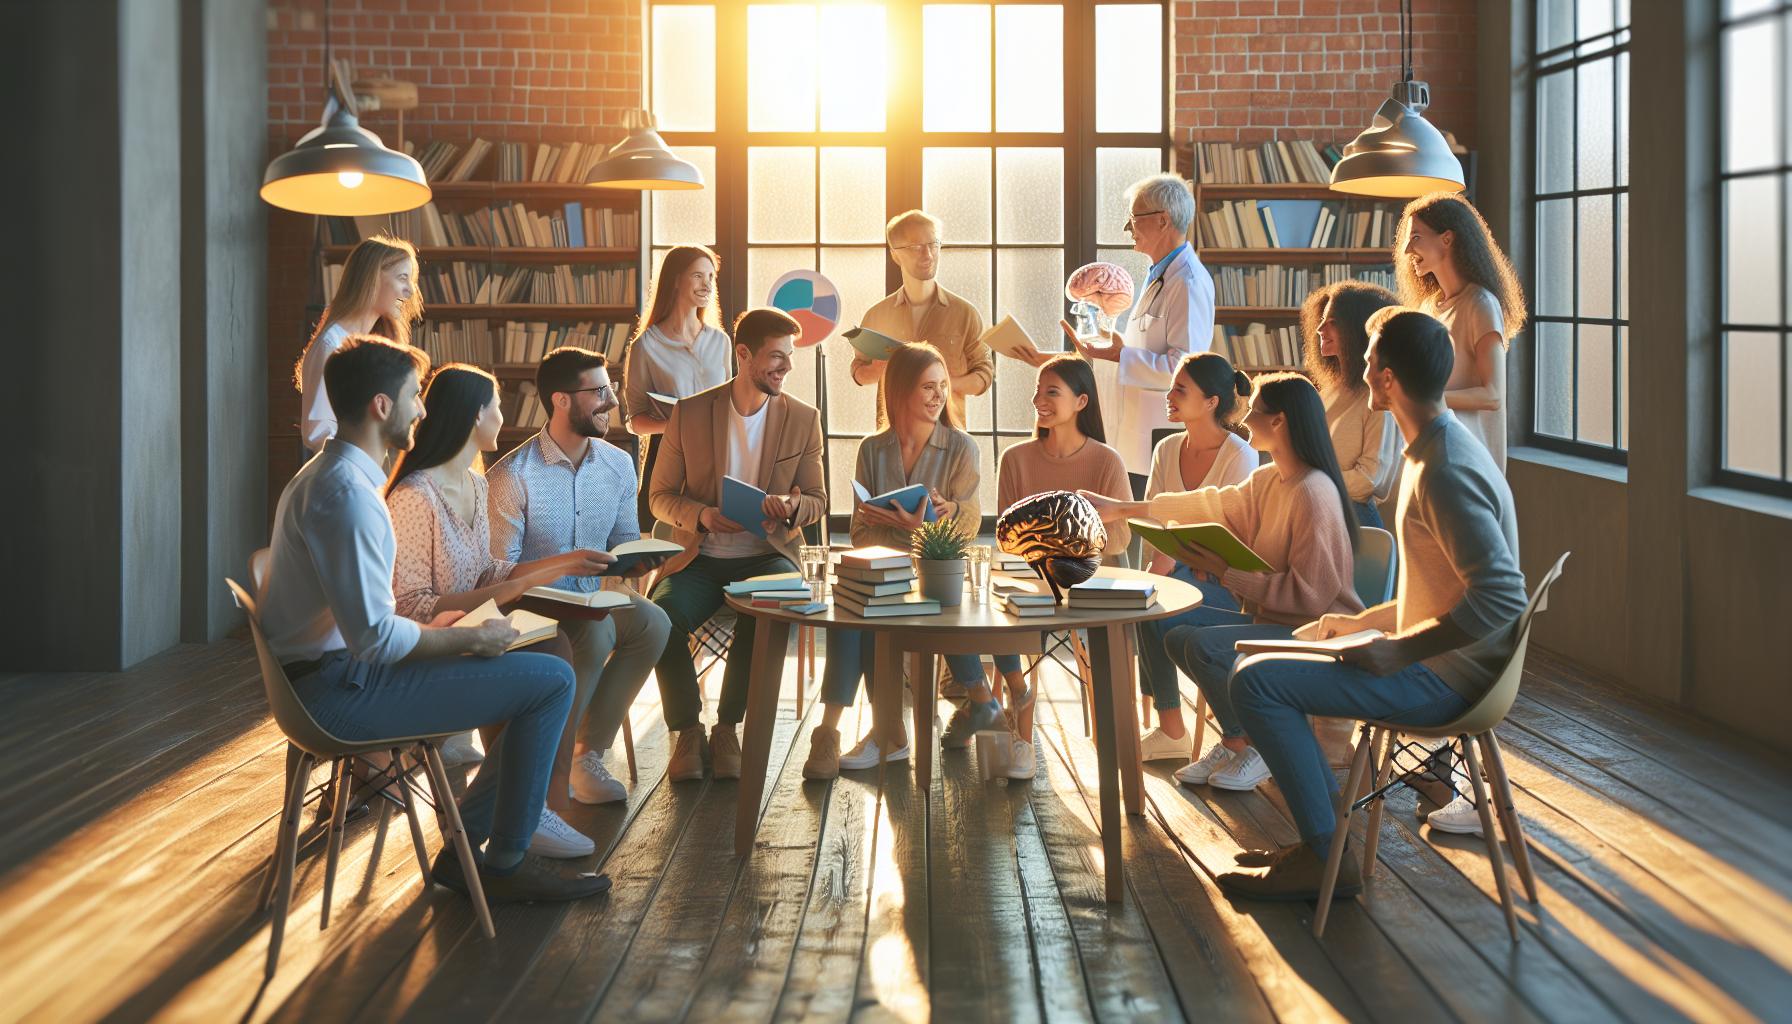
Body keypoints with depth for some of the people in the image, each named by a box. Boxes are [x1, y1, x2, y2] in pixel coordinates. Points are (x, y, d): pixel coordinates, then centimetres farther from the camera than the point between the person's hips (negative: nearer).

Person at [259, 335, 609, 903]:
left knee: (543, 679, 14)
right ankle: (504, 864, 1)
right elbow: (375, 638, -25)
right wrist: (470, 638, -12)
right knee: (552, 679, -12)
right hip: (344, 693, -11)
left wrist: (424, 626, 14)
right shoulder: (348, 494, -21)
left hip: (324, 678, 11)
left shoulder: (320, 476, 14)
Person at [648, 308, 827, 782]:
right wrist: (701, 515, -17)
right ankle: (687, 730, -7)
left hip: (766, 554, 0)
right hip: (700, 558, 0)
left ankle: (727, 728, -12)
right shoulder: (689, 413, 1)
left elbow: (817, 502, 8)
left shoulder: (803, 419, 4)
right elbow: (660, 495, 5)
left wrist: (792, 505, -17)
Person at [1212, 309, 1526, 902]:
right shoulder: (1438, 449, 12)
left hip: (1443, 677, -11)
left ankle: (1326, 859, -8)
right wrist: (1361, 622, 15)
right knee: (1265, 663, 19)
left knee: (1255, 681, -16)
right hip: (1435, 662, 11)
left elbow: (1501, 595, -29)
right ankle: (1320, 833, 17)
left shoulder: (1446, 472, -23)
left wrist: (1401, 650, -24)